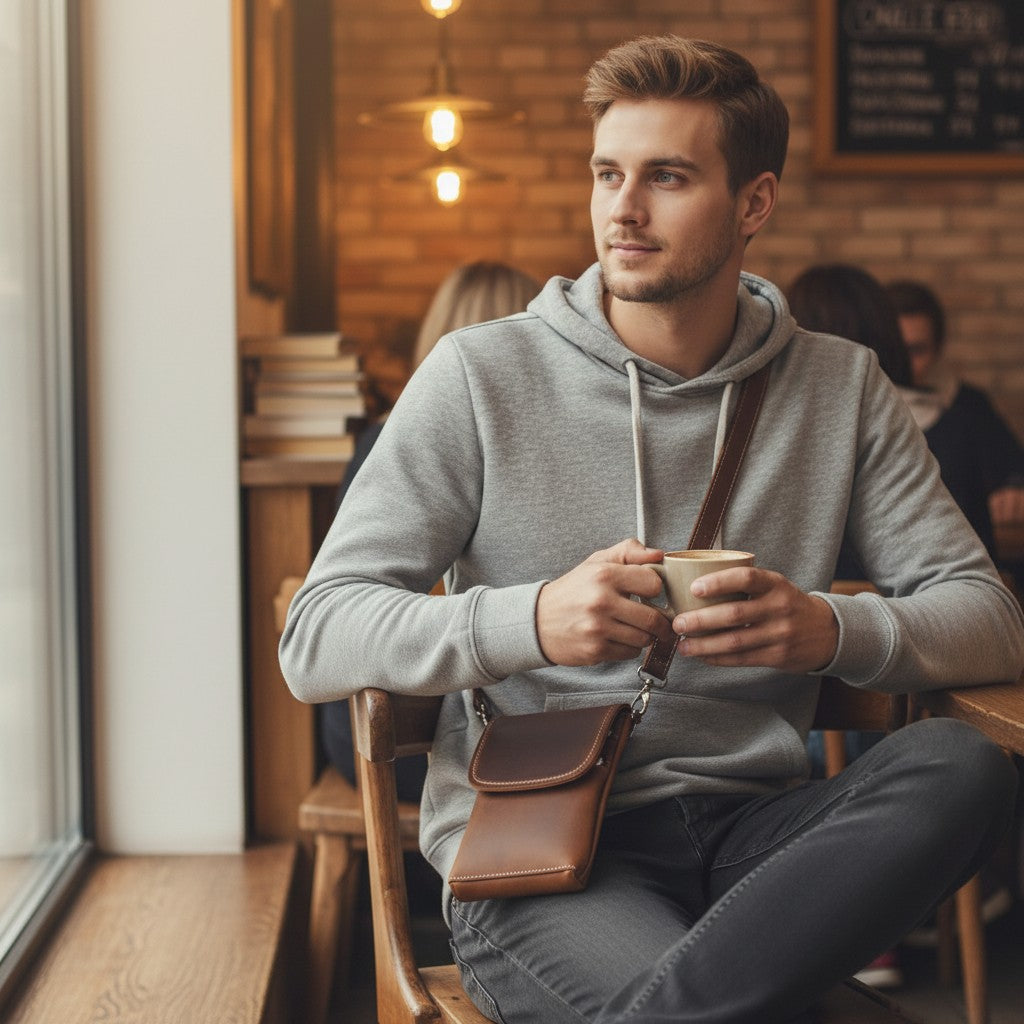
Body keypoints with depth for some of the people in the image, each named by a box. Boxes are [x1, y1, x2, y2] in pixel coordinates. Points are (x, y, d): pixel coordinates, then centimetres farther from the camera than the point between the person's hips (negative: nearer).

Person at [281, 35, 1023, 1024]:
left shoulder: (841, 388, 11)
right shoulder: (480, 377, 1)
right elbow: (313, 641, -4)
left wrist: (833, 630, -17)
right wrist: (529, 620, -22)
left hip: (751, 827, 5)